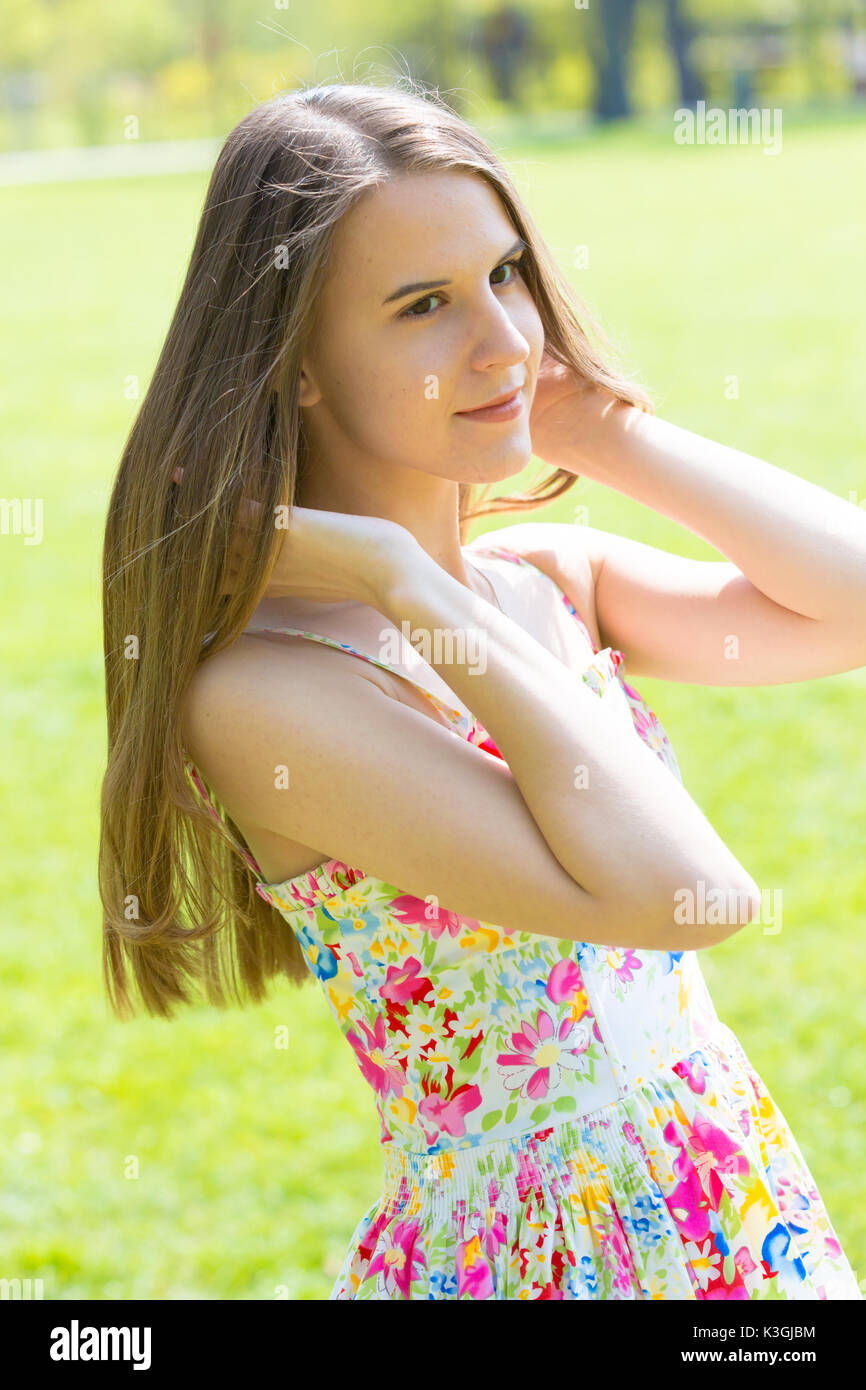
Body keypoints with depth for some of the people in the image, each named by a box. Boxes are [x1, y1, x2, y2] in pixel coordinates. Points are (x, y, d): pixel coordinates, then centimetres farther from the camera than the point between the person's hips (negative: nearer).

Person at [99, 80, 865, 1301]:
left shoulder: (554, 582, 1)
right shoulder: (261, 692, -21)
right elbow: (685, 890, -28)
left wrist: (610, 439, -7)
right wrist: (401, 583, -24)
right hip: (533, 1252, -6)